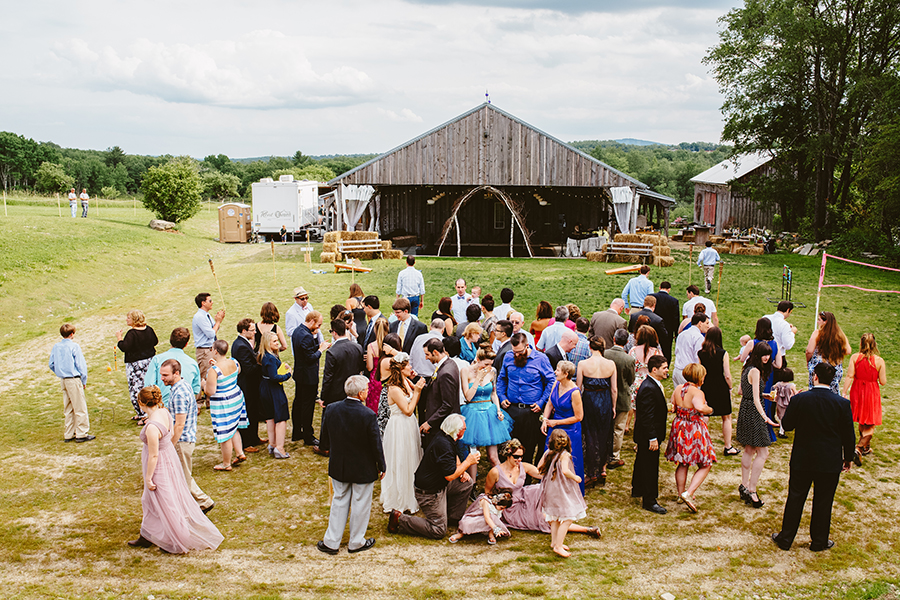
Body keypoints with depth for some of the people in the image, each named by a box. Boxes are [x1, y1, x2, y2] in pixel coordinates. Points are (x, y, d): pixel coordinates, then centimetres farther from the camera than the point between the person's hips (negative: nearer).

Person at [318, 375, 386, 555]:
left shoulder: (331, 409, -12)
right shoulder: (368, 415, -25)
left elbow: (325, 438, 3)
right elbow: (376, 444, -16)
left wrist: (328, 449, 25)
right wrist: (381, 466, -1)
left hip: (338, 466, 4)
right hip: (363, 469, -4)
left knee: (339, 501, 19)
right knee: (360, 503, 14)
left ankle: (331, 542, 25)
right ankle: (356, 542, 28)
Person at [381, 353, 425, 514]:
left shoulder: (406, 382, 3)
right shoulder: (394, 389, -23)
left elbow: (414, 404, 8)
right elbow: (408, 410, -20)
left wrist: (418, 388, -5)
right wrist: (416, 391, -20)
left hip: (408, 427, 9)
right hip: (399, 428, -9)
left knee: (410, 463, 18)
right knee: (399, 465, 4)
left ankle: (409, 497, 32)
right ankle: (399, 502, 18)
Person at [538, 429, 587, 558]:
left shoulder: (547, 453, -2)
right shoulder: (565, 455, -19)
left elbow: (539, 468, 4)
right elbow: (565, 471, -33)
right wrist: (575, 478, -17)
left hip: (550, 489, 8)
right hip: (562, 491, -7)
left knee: (555, 517, 21)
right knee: (568, 518, -1)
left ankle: (554, 542, 33)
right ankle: (558, 546, -1)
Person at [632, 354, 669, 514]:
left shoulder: (654, 384, 7)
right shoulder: (649, 388, -26)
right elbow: (647, 416, -27)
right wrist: (652, 438, -25)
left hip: (645, 435, 11)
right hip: (648, 435, -11)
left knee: (642, 463, 25)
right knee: (650, 467, -1)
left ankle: (637, 489, 42)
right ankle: (649, 501, 8)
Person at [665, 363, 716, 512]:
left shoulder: (678, 388, 1)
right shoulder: (697, 392, -19)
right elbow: (700, 407, -36)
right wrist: (710, 410, -16)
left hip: (679, 427, 7)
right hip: (695, 430, -7)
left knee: (683, 464, 22)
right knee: (705, 465, 6)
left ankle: (681, 493, 33)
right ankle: (688, 493, -8)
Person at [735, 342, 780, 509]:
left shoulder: (747, 369, 10)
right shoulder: (755, 371, -18)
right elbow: (755, 398, -25)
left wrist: (765, 395, 29)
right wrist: (765, 417, -34)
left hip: (745, 410, 10)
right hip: (753, 413, -10)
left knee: (749, 450, 18)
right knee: (763, 452, -5)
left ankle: (744, 486, 26)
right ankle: (751, 490, -5)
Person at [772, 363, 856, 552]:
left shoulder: (799, 400, -13)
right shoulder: (842, 404, -12)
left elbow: (787, 425, -1)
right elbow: (849, 436, -4)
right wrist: (848, 458, 11)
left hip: (802, 460, 0)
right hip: (830, 463, 0)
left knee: (795, 499, 12)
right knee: (823, 502, 13)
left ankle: (785, 538, 22)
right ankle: (819, 541, 25)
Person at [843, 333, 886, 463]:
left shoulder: (855, 357, -10)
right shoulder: (879, 361, -13)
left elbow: (849, 376, -14)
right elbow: (883, 382, -10)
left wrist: (844, 392, -9)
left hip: (857, 391, 3)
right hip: (872, 393, -3)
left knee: (862, 422, 22)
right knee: (870, 425, 7)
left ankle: (865, 448, 38)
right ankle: (858, 449, -11)